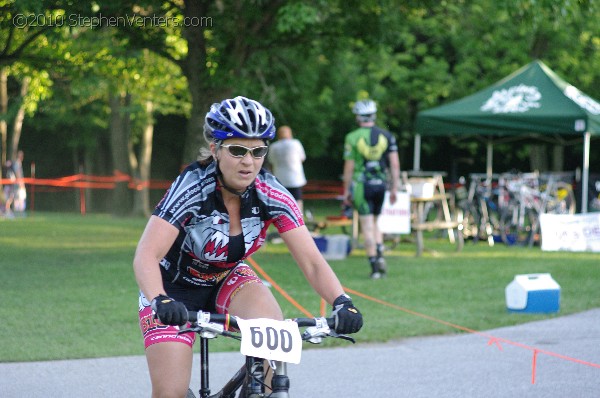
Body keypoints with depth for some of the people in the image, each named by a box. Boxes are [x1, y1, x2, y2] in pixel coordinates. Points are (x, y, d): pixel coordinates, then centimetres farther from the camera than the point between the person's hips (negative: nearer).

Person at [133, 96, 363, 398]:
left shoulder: (271, 195, -19)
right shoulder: (192, 188, -29)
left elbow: (311, 261, -21)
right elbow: (146, 256, -38)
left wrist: (341, 302, -39)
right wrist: (160, 302, -57)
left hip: (227, 281, 3)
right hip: (174, 288, -3)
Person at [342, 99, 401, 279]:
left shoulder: (352, 138, -5)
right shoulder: (386, 136, 4)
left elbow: (349, 167, -4)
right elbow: (395, 164, 2)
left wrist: (346, 191, 3)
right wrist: (394, 188, 7)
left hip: (361, 185, -4)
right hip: (380, 183, 4)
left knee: (367, 225, 0)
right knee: (374, 223, 20)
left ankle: (374, 265, -4)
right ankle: (380, 254, 1)